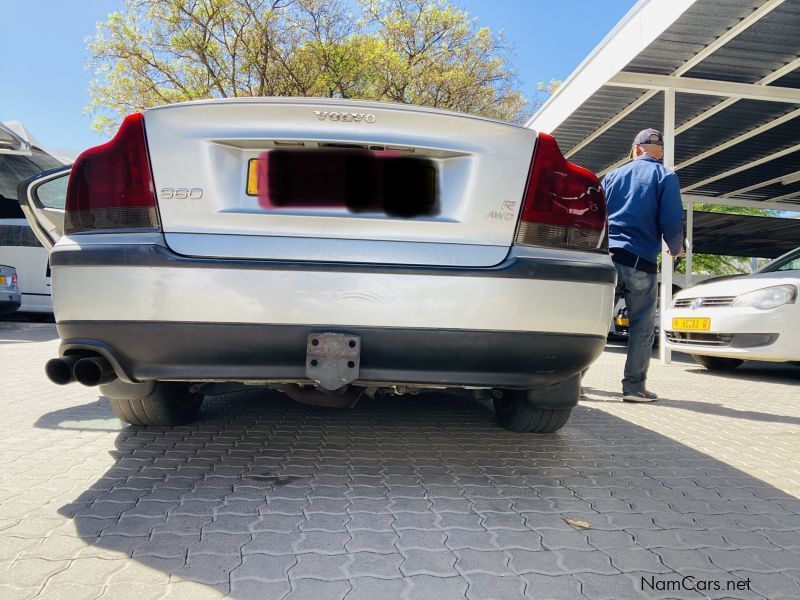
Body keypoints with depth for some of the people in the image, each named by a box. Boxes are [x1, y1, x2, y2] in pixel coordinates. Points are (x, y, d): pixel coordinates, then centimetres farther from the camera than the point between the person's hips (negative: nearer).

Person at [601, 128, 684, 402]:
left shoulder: (612, 176, 14)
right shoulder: (665, 177, 3)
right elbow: (672, 222, -6)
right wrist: (676, 249, 13)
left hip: (608, 257, 3)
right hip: (641, 261, -3)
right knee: (642, 327, 5)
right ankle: (634, 386, 6)